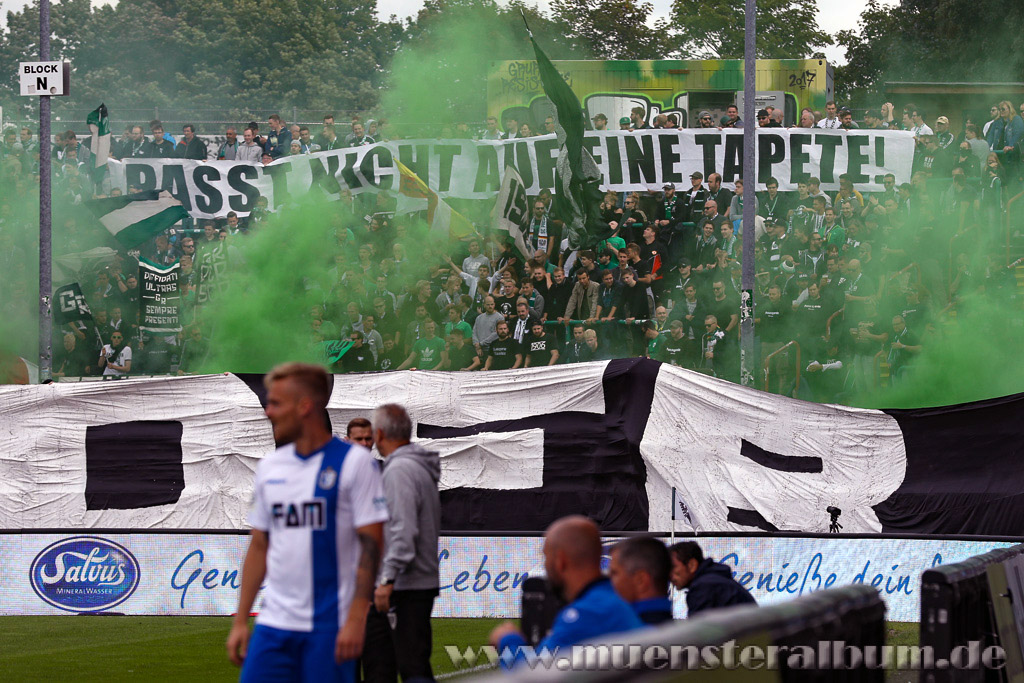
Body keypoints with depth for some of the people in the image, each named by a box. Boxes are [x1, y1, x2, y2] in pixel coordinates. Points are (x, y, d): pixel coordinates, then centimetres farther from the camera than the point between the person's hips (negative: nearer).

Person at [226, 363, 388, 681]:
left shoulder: (353, 461, -4)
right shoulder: (269, 467, 13)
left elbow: (371, 544, -8)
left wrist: (356, 619, -15)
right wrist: (240, 621, 12)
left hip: (329, 626, -5)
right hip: (274, 623, 5)